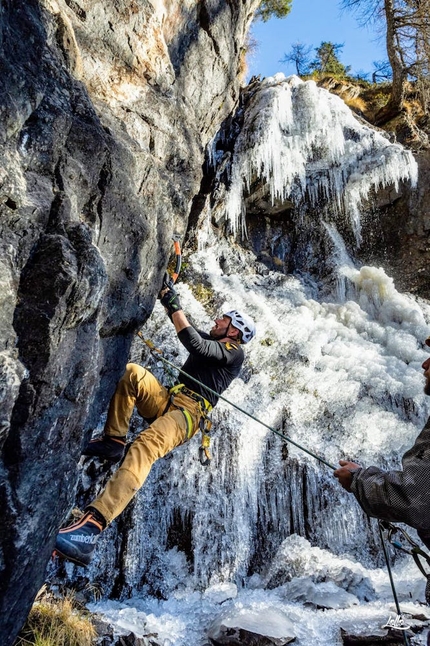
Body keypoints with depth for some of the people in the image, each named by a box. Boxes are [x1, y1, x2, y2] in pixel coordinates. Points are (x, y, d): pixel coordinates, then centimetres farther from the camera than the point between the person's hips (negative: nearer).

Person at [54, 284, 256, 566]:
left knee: (148, 444, -38)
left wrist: (175, 307, -14)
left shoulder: (234, 352, 0)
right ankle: (114, 441, -13)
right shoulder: (211, 340, 28)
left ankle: (93, 524, -51)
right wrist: (170, 298, 20)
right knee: (131, 372, -17)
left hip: (189, 412, -9)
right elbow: (189, 331, 31)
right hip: (167, 400, 9)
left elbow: (194, 344, -16)